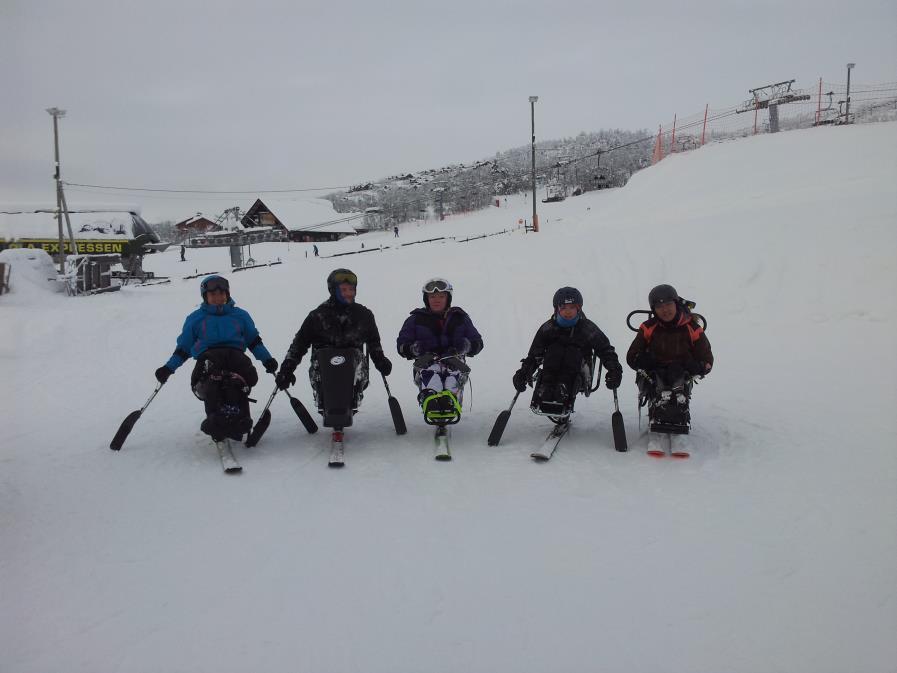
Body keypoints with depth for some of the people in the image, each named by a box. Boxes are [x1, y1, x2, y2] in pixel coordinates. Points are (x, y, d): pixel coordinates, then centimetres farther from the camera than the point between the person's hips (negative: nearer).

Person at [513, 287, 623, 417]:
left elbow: (606, 350, 0)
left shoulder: (588, 328, -1)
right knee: (554, 349, -26)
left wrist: (614, 368, -18)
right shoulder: (548, 328, 2)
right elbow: (534, 355, 1)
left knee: (572, 352, -28)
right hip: (552, 371, 1)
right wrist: (523, 372, -16)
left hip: (578, 377, -1)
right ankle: (544, 392, -33)